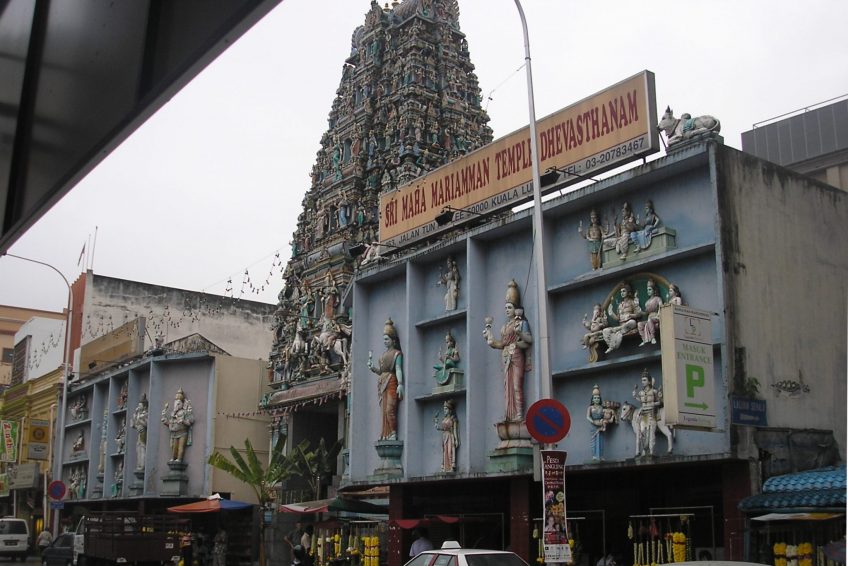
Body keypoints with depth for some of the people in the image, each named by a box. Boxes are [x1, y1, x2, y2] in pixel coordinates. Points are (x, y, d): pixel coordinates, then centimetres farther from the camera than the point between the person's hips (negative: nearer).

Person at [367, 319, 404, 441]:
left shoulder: (397, 353, 0)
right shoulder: (384, 354, 21)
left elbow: (398, 369, -11)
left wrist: (400, 384, -21)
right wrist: (373, 368, 1)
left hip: (391, 382, -7)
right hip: (382, 383, 7)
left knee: (390, 409, -16)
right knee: (384, 411, 3)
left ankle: (393, 434, -16)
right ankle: (386, 435, 2)